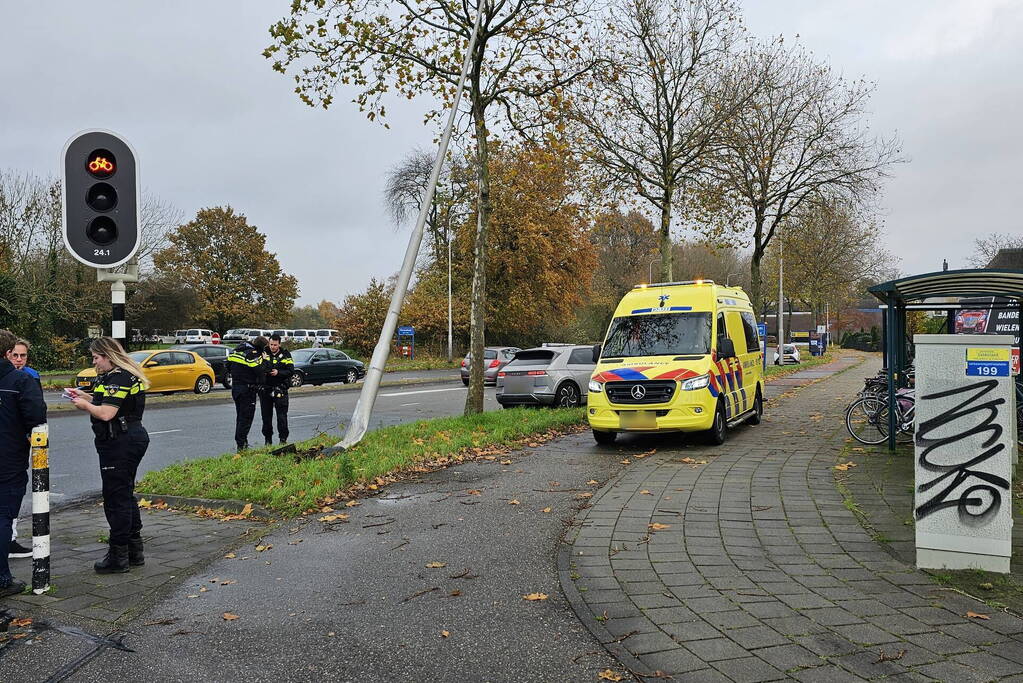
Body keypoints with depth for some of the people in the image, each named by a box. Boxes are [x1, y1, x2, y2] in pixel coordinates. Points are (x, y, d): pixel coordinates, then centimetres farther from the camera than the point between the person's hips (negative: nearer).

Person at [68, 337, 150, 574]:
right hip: (133, 438, 11)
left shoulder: (118, 379, -17)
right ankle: (135, 551, 24)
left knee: (116, 498, -4)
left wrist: (85, 405, -7)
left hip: (120, 444, -11)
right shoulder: (127, 375, 15)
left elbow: (106, 414, -23)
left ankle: (118, 557, 3)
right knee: (125, 495, 17)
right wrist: (85, 396, 16)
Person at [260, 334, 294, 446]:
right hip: (265, 389, 2)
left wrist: (278, 372, -18)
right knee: (266, 415, 8)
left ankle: (283, 438, 6)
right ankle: (268, 439, 19)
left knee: (282, 415, -2)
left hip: (280, 389, -2)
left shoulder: (285, 354, 1)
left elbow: (291, 371, -5)